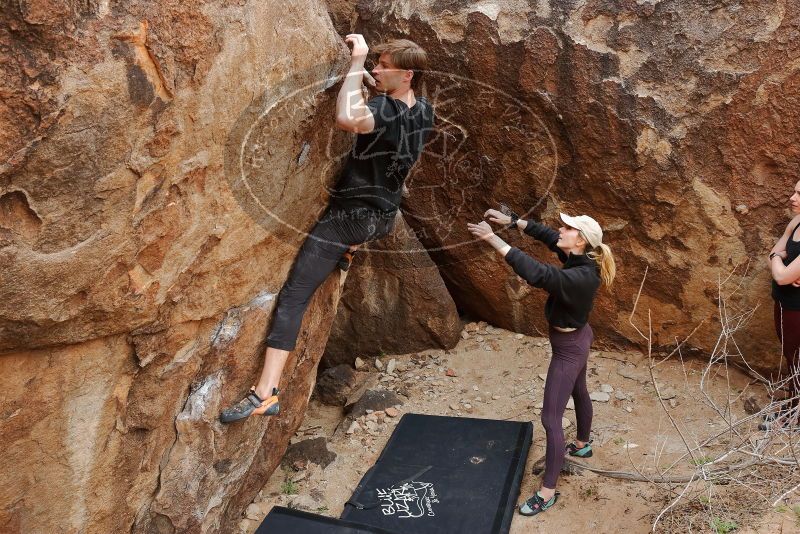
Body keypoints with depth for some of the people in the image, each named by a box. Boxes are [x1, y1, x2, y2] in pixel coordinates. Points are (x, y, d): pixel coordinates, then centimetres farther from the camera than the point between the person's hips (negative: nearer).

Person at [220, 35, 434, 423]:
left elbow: (346, 119, -46)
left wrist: (356, 63, -33)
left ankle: (265, 392, -12)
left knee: (292, 297, -8)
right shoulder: (424, 112, 1)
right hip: (384, 218, 8)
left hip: (348, 218, -7)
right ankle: (350, 249, 44)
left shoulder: (385, 111, -23)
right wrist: (364, 72, 17)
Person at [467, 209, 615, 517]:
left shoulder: (580, 277, -37)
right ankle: (583, 445, 57)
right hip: (577, 338, 10)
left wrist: (493, 239, -50)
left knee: (551, 418, -2)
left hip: (569, 348, -10)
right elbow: (545, 234, -2)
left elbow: (536, 273, -49)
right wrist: (511, 220, -14)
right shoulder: (579, 258, -11)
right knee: (579, 391, 31)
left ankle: (548, 492, 10)